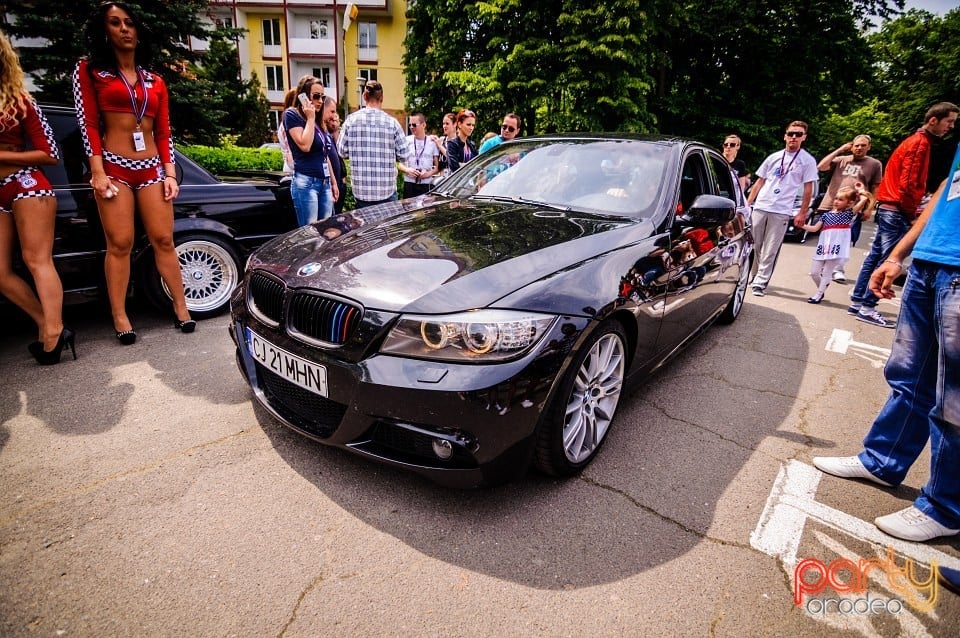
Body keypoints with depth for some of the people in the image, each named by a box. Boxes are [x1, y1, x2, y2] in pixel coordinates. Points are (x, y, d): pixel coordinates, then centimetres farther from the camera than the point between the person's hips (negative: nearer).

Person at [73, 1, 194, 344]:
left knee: (163, 240, -2)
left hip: (152, 168, 2)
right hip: (114, 167, -2)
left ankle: (181, 308, 3)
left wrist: (170, 173, 1)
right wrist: (98, 172, -11)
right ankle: (120, 317, 0)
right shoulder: (90, 71, 8)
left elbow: (164, 132, 12)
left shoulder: (155, 82, 16)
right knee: (119, 244, -5)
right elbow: (88, 124, -1)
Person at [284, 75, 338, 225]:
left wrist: (333, 182, 20)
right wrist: (310, 118, -9)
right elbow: (305, 145, -17)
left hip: (325, 183, 8)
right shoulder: (292, 114, -3)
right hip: (306, 182, -7)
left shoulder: (318, 121, 19)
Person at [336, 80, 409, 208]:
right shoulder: (392, 122, -6)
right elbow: (404, 155, -3)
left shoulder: (351, 120, -2)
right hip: (387, 192, -1)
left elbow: (342, 152, 2)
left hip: (360, 191, 1)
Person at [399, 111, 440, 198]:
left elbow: (437, 166, 7)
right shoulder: (407, 141, 8)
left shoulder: (432, 142, 5)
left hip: (427, 184, -1)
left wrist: (429, 173, -12)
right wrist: (408, 170, -9)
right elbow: (400, 164, 11)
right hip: (409, 183, 1)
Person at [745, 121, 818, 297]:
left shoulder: (807, 161, 3)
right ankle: (755, 276, 21)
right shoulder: (774, 157, 11)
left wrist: (802, 213, -4)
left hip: (781, 212, -3)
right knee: (754, 246, 8)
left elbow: (808, 189, 2)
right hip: (760, 208, 3)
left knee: (770, 251, -4)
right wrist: (748, 203, 7)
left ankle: (760, 282, -3)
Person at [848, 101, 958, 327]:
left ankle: (857, 301, 13)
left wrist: (911, 210, 13)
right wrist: (912, 213, -10)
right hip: (897, 211, -10)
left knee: (875, 256, 10)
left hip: (889, 208, 10)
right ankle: (867, 307, -6)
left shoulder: (915, 140, 19)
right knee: (887, 260, -8)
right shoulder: (920, 143, -11)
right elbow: (907, 184, -18)